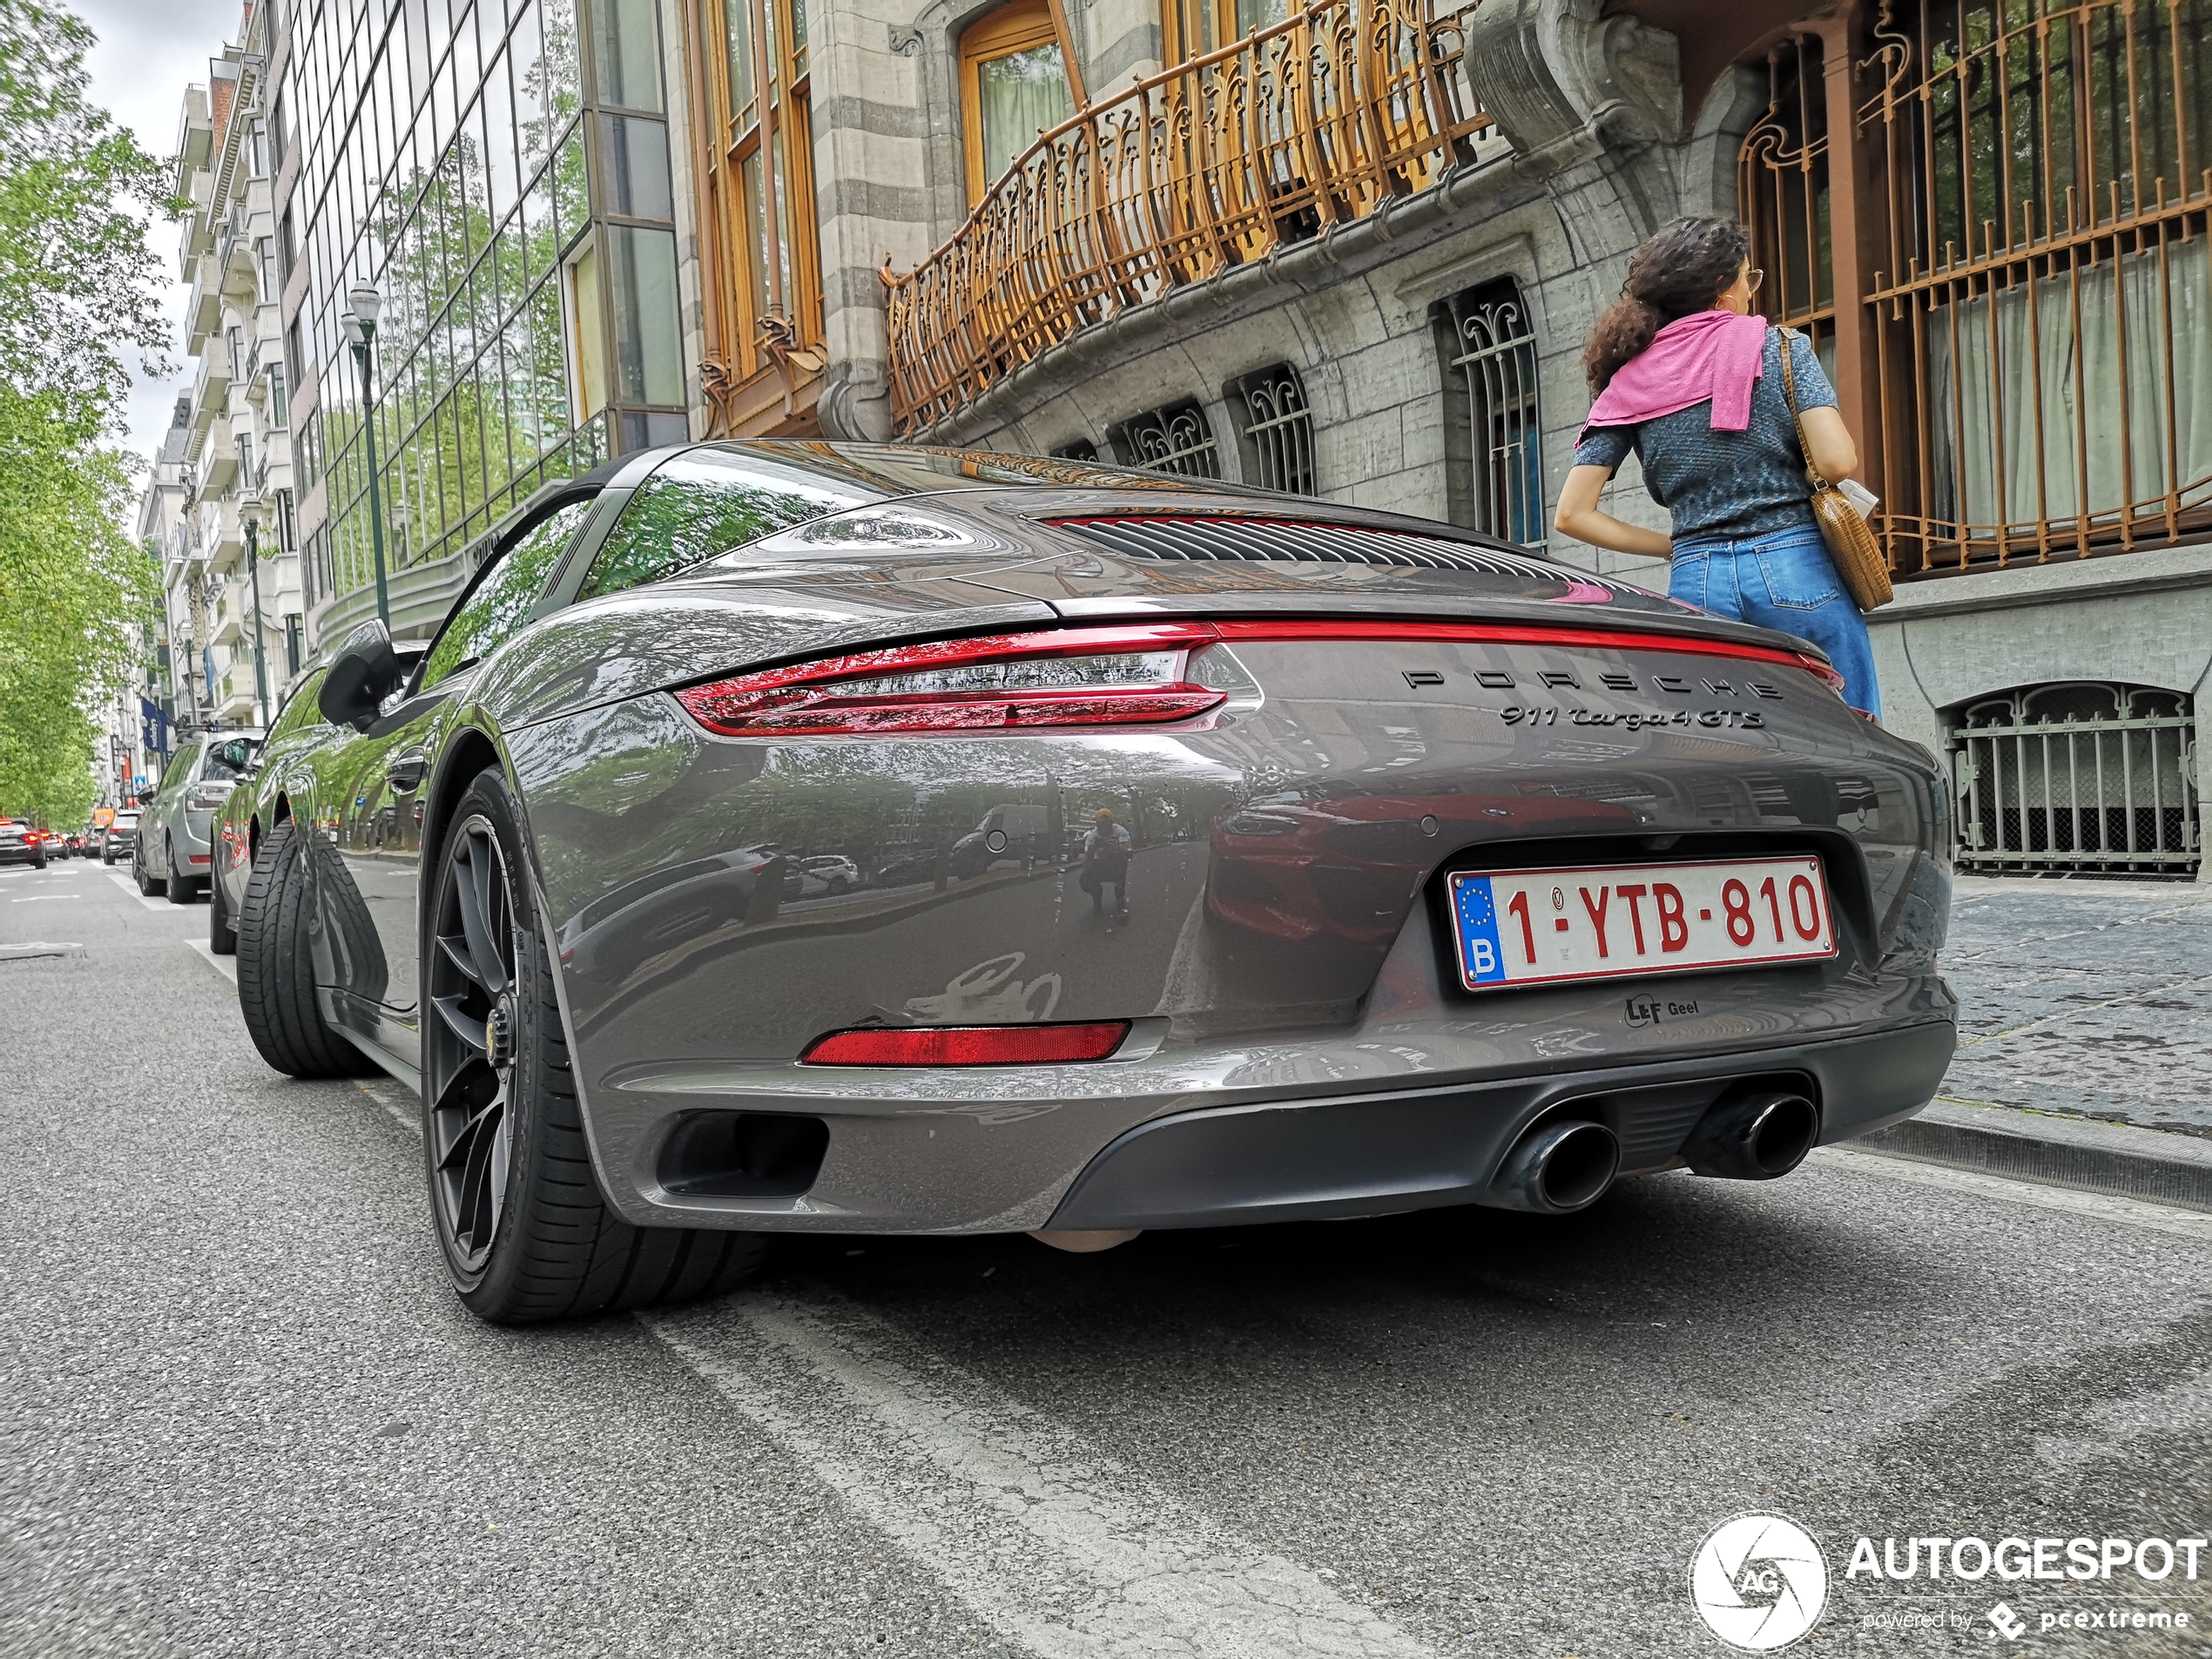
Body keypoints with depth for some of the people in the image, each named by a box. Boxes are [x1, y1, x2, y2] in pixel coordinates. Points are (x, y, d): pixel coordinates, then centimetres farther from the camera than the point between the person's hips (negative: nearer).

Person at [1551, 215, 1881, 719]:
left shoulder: (1626, 385, 10)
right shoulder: (1779, 347, 2)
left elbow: (1572, 515, 4)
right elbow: (1838, 461, -10)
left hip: (1696, 585, 3)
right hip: (1797, 573, -3)